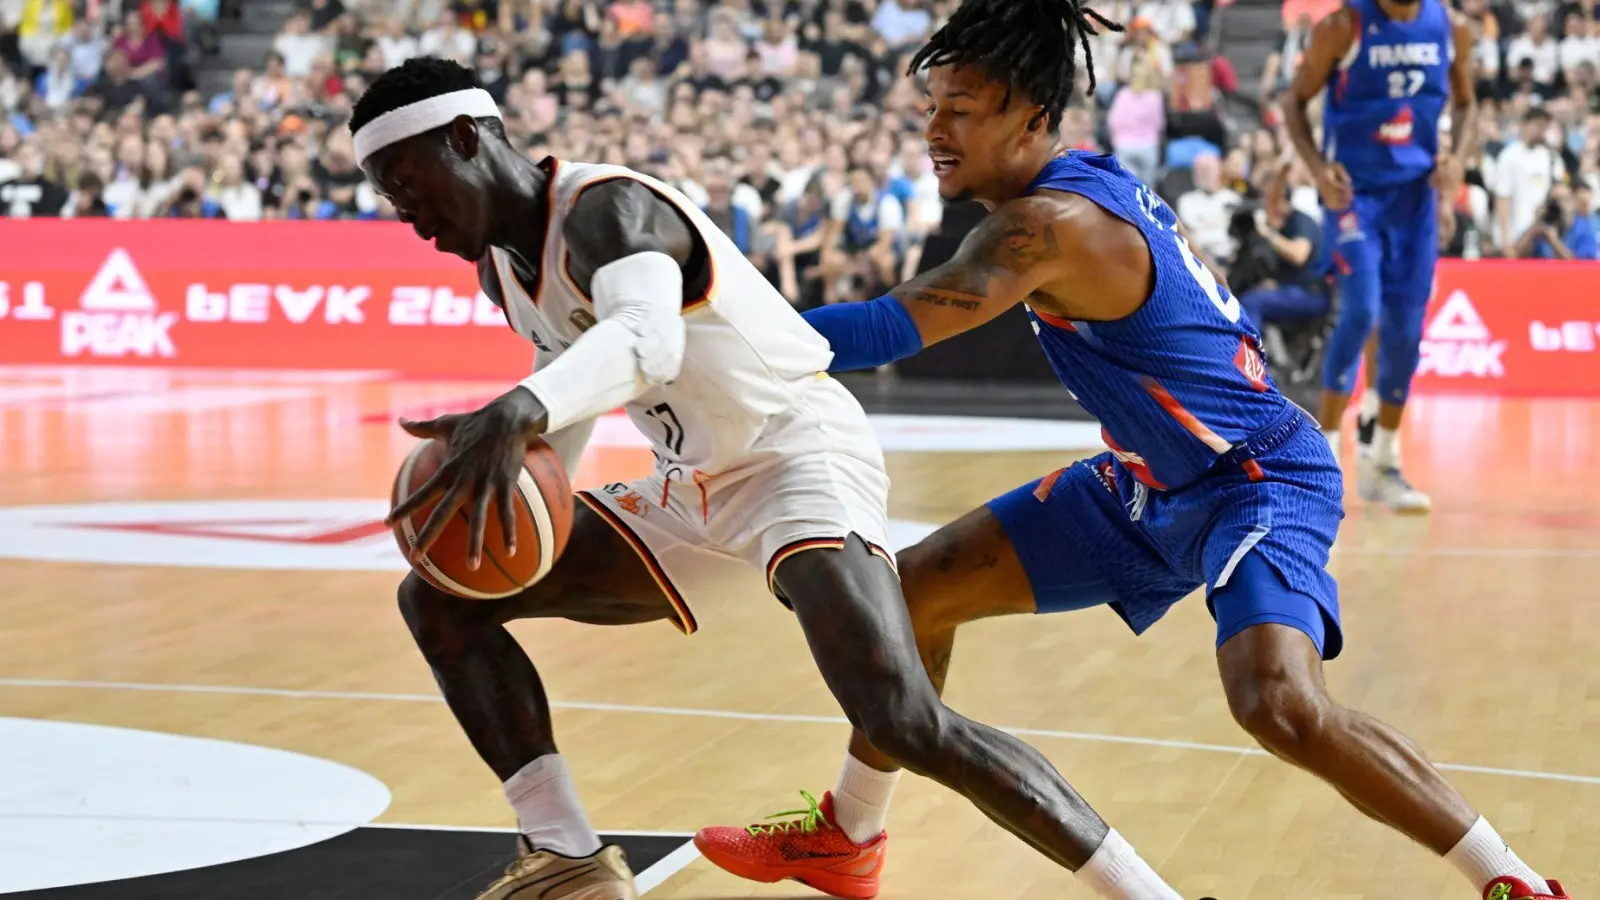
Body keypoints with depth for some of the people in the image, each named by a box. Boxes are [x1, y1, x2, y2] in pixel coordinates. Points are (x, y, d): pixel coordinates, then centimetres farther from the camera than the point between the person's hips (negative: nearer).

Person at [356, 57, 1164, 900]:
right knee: (440, 596, 4)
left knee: (904, 724, -30)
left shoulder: (605, 208, -22)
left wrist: (520, 411, -63)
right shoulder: (501, 264, 7)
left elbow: (647, 340, -45)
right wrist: (526, 488, 9)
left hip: (801, 452, -10)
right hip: (690, 491, 10)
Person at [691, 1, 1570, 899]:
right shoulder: (1098, 179, 0)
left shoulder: (1051, 222, -27)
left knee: (1282, 706, -34)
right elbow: (1212, 306, 13)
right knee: (919, 587, 9)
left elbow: (893, 329, -37)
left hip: (1257, 482, -10)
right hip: (1148, 486, 10)